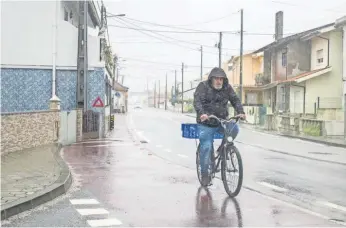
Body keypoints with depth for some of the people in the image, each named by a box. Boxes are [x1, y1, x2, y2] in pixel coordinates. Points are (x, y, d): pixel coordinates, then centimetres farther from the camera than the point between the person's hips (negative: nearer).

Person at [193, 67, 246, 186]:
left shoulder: (227, 87, 5)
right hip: (206, 123, -3)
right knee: (206, 147, -9)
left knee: (234, 129, -24)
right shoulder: (203, 86, -6)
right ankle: (204, 174, 5)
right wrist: (201, 113, -37)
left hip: (222, 121, 3)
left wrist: (240, 112, -18)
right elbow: (197, 101, -18)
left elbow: (235, 100, 1)